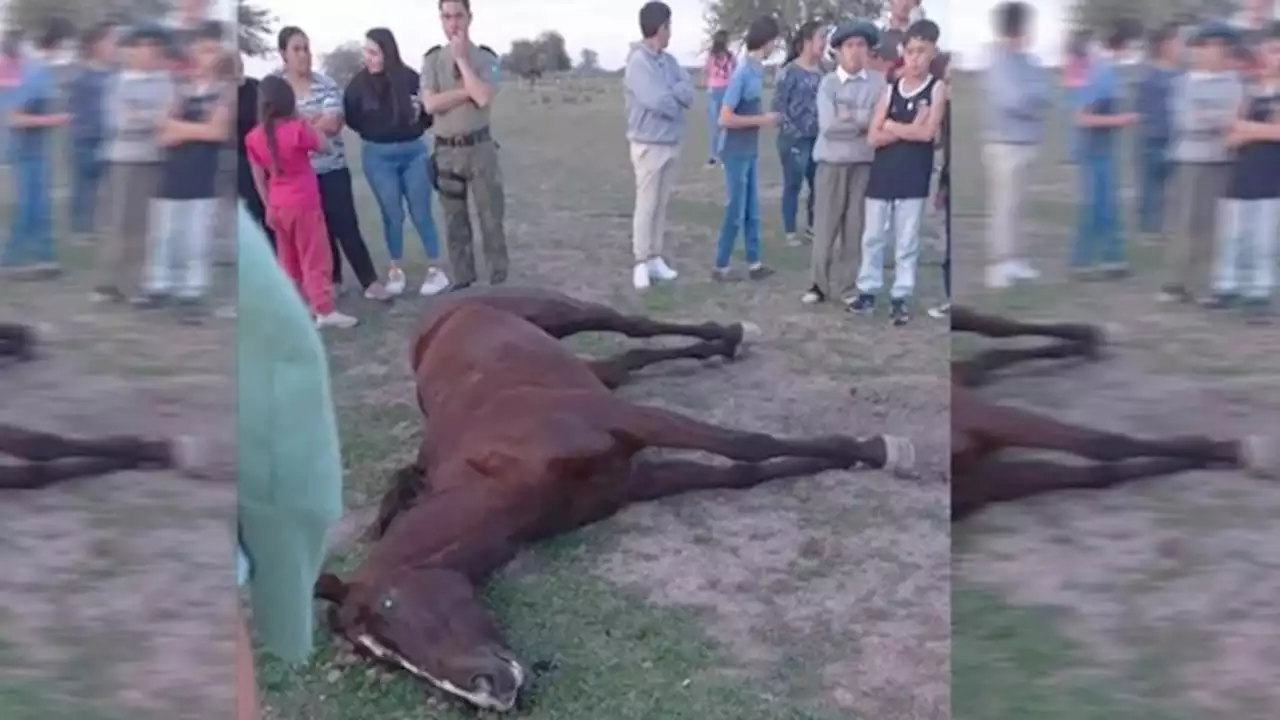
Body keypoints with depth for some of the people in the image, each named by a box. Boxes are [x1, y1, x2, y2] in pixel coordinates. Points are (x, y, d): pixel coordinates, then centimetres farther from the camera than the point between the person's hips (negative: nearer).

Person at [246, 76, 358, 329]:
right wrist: (304, 120, 3)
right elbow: (321, 144, -1)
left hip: (277, 206, 6)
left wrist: (268, 205, 15)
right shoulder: (297, 130, -18)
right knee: (316, 258, -1)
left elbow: (258, 176, 5)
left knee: (288, 260, 18)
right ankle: (324, 310, -2)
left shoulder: (254, 137, -2)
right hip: (304, 204, -6)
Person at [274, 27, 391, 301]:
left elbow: (333, 123, -13)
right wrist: (316, 120, -11)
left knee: (346, 225, -4)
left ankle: (371, 282, -1)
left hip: (332, 167, -1)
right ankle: (332, 279, 23)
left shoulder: (326, 84, -2)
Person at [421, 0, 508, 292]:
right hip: (446, 150, 2)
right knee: (455, 220, 10)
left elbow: (483, 98, -20)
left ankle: (499, 280, 12)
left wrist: (462, 58, -15)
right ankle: (462, 279, 20)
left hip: (479, 147, -2)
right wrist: (468, 90, -16)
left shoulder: (485, 58, -3)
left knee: (491, 216, 2)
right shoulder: (432, 59, 2)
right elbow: (431, 104, -11)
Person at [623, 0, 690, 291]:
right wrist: (677, 98, -3)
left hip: (672, 144, 8)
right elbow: (657, 102, -22)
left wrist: (668, 93, -16)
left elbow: (688, 93, 1)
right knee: (646, 205, -3)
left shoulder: (668, 60, 10)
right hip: (649, 145, -8)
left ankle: (655, 258, 18)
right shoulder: (638, 62, -15)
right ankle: (641, 263, 4)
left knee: (661, 204, 11)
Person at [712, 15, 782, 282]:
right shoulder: (742, 74, -19)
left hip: (751, 152, 8)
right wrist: (762, 120, -17)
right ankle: (720, 266, 9)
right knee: (736, 212, -1)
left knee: (752, 211, 13)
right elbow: (725, 118, -22)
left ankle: (754, 263, 21)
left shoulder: (757, 71, 6)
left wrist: (765, 117, 4)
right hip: (737, 153, -8)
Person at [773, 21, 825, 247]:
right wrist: (793, 134, -14)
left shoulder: (823, 71, 8)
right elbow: (778, 105, -9)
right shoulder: (790, 71, -8)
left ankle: (812, 226, 23)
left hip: (819, 138, 5)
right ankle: (790, 231, 12)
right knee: (793, 186, 2)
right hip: (795, 139, -5)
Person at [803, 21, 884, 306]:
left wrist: (852, 117, -11)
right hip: (831, 165, -1)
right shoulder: (828, 83, -3)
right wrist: (864, 121, -9)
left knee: (856, 226, 7)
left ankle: (849, 285, 17)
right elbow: (828, 126, -13)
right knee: (825, 226, 4)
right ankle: (821, 283, 15)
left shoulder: (878, 82, 1)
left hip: (864, 165, 1)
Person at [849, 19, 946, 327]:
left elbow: (928, 133, -15)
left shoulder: (937, 89, -2)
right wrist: (909, 129, -12)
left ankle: (901, 297, 12)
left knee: (907, 241, 4)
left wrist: (892, 125, -5)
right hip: (882, 173, 3)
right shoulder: (890, 90, 5)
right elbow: (874, 137, -2)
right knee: (873, 236, 9)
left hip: (914, 177, -3)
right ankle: (867, 291, 19)